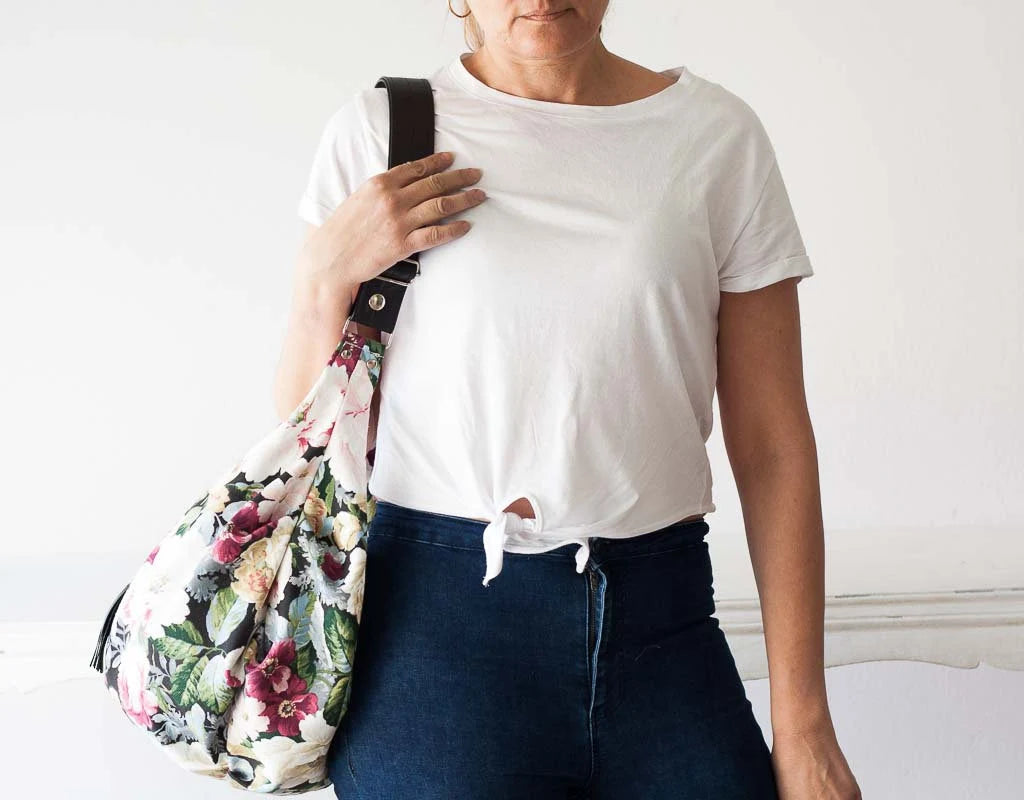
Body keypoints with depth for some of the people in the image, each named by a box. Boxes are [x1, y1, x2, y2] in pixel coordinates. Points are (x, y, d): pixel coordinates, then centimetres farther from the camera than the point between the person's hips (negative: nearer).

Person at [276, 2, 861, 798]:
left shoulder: (717, 134, 3)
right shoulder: (378, 130, 1)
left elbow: (773, 442, 2)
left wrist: (803, 723, 0)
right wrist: (328, 270, -12)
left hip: (661, 622, 2)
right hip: (432, 615, -1)